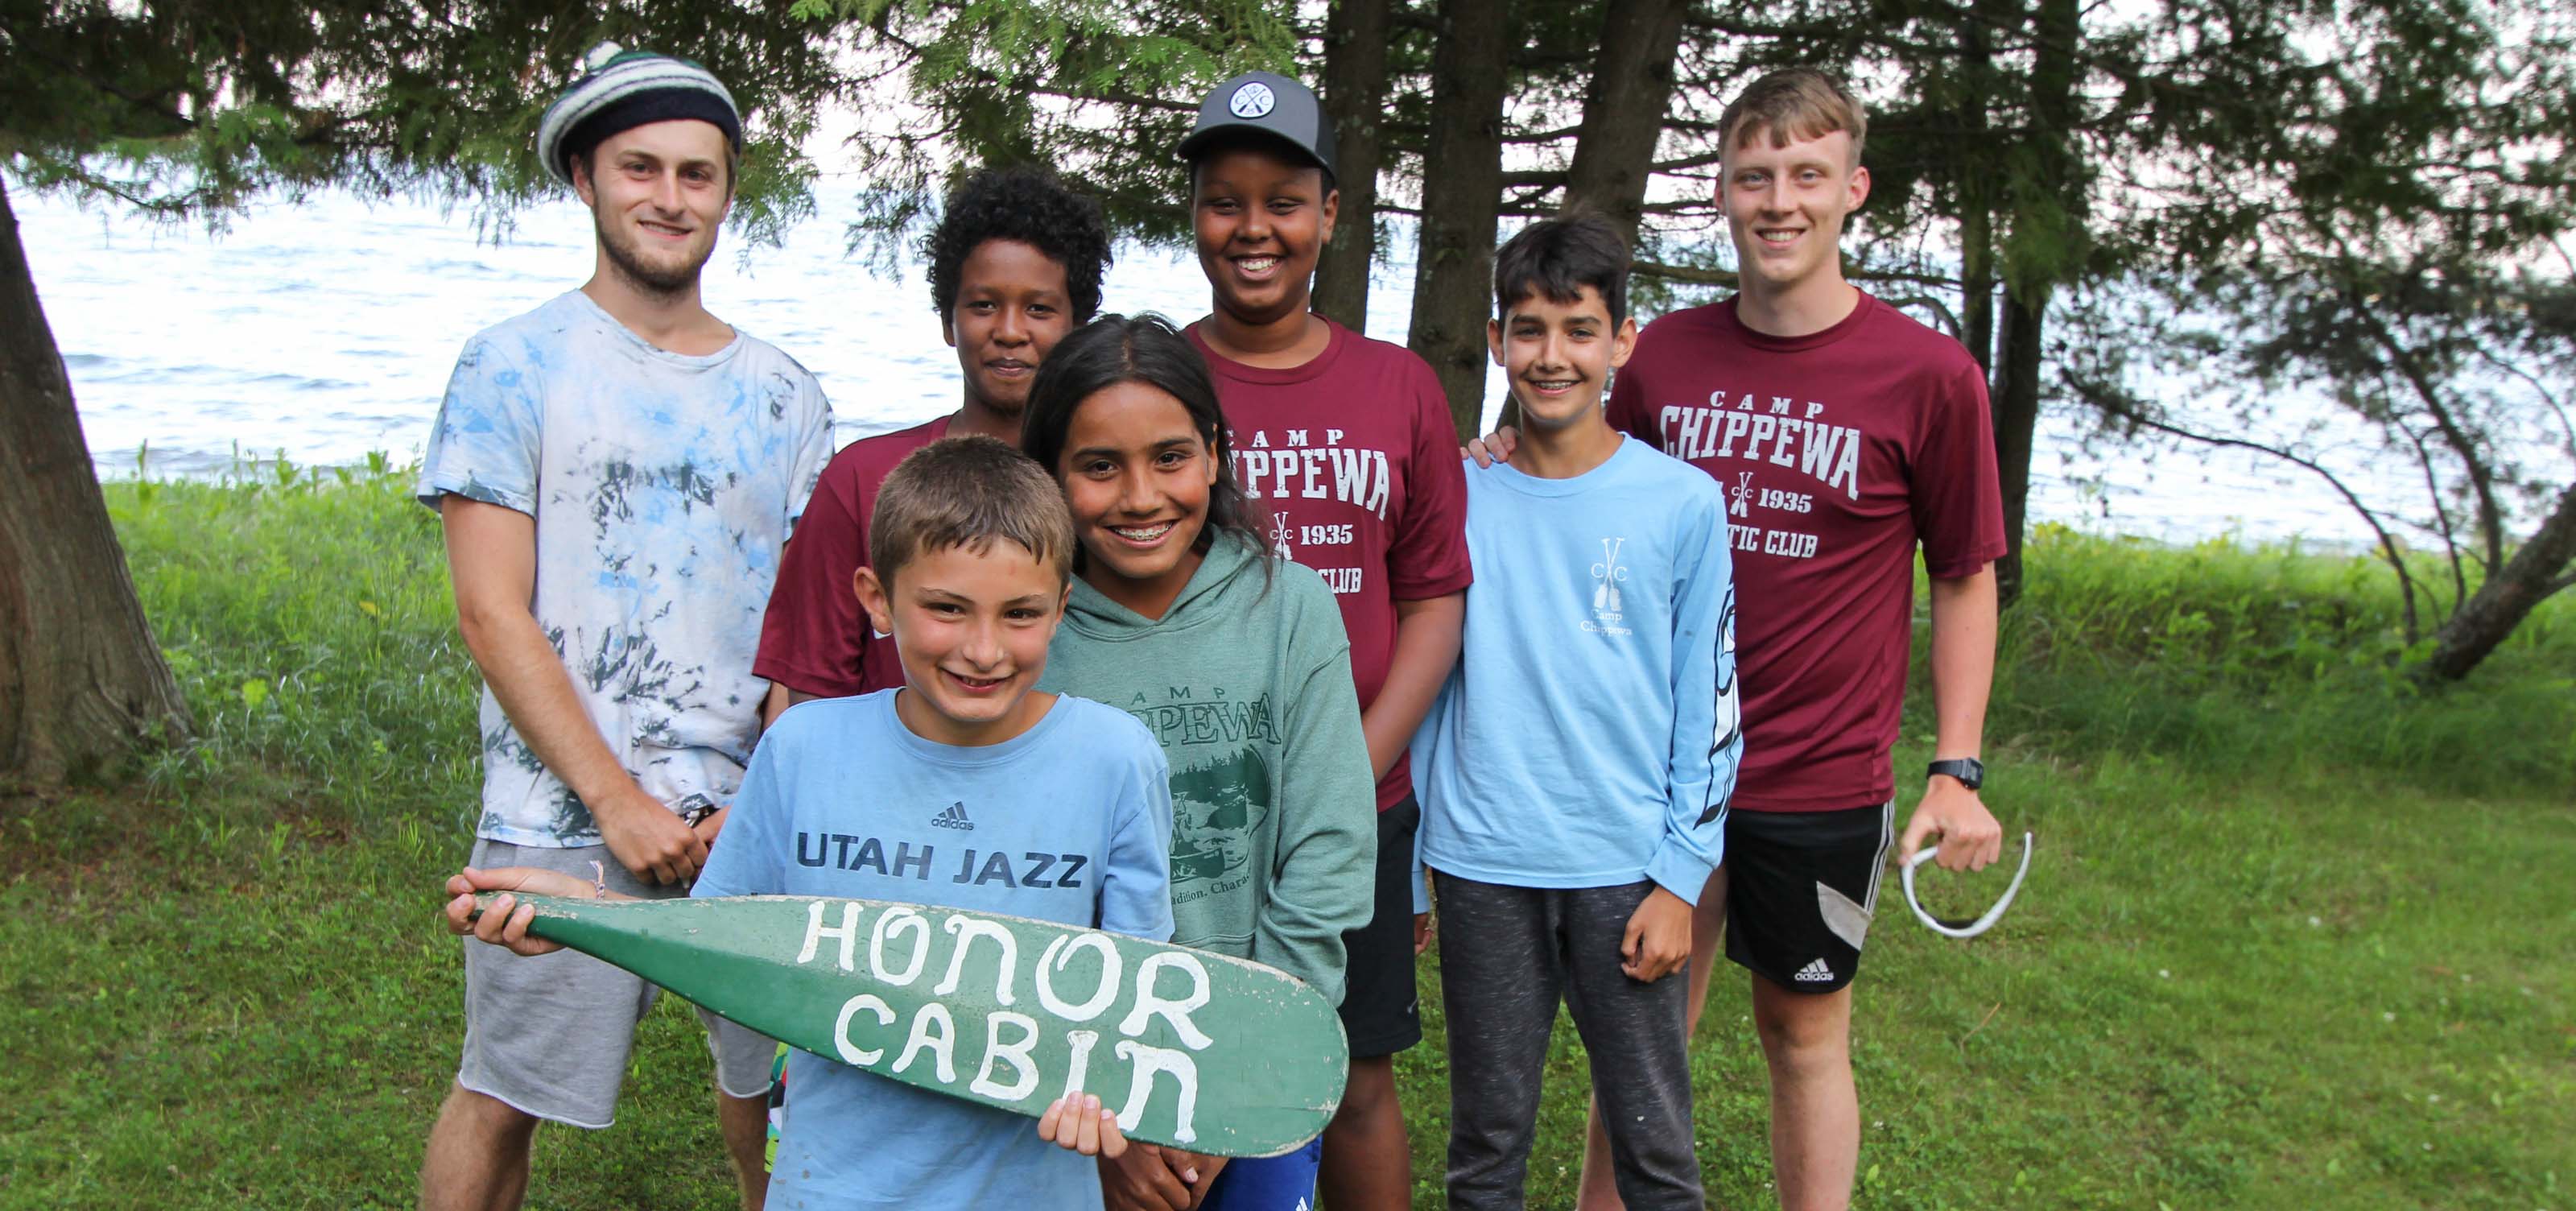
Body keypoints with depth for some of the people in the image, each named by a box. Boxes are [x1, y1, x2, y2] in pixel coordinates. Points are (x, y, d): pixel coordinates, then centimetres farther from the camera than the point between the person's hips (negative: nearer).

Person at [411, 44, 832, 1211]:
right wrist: (618, 800, -11)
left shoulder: (783, 393, 10)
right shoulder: (515, 364, 0)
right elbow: (493, 613, -6)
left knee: (778, 1075, 11)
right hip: (565, 814, -3)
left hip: (757, 812, 3)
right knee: (502, 1096, 5)